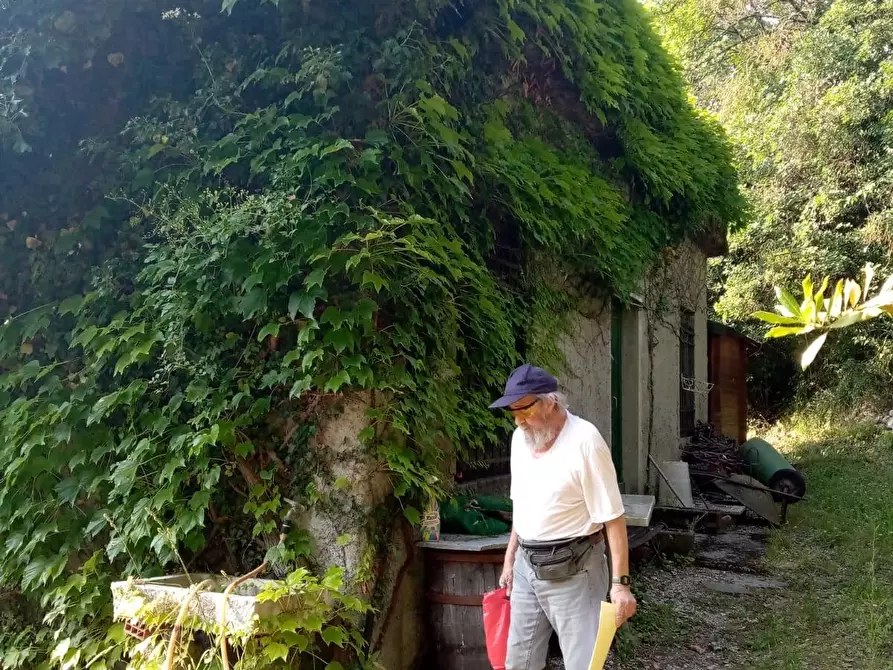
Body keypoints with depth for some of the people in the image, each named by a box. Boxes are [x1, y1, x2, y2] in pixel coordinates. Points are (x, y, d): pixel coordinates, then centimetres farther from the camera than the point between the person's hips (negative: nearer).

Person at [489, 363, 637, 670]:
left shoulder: (584, 440, -19)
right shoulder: (520, 438, 3)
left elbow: (612, 518, -18)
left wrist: (620, 582, -20)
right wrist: (510, 559, 17)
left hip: (571, 570, -7)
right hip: (527, 565, 7)